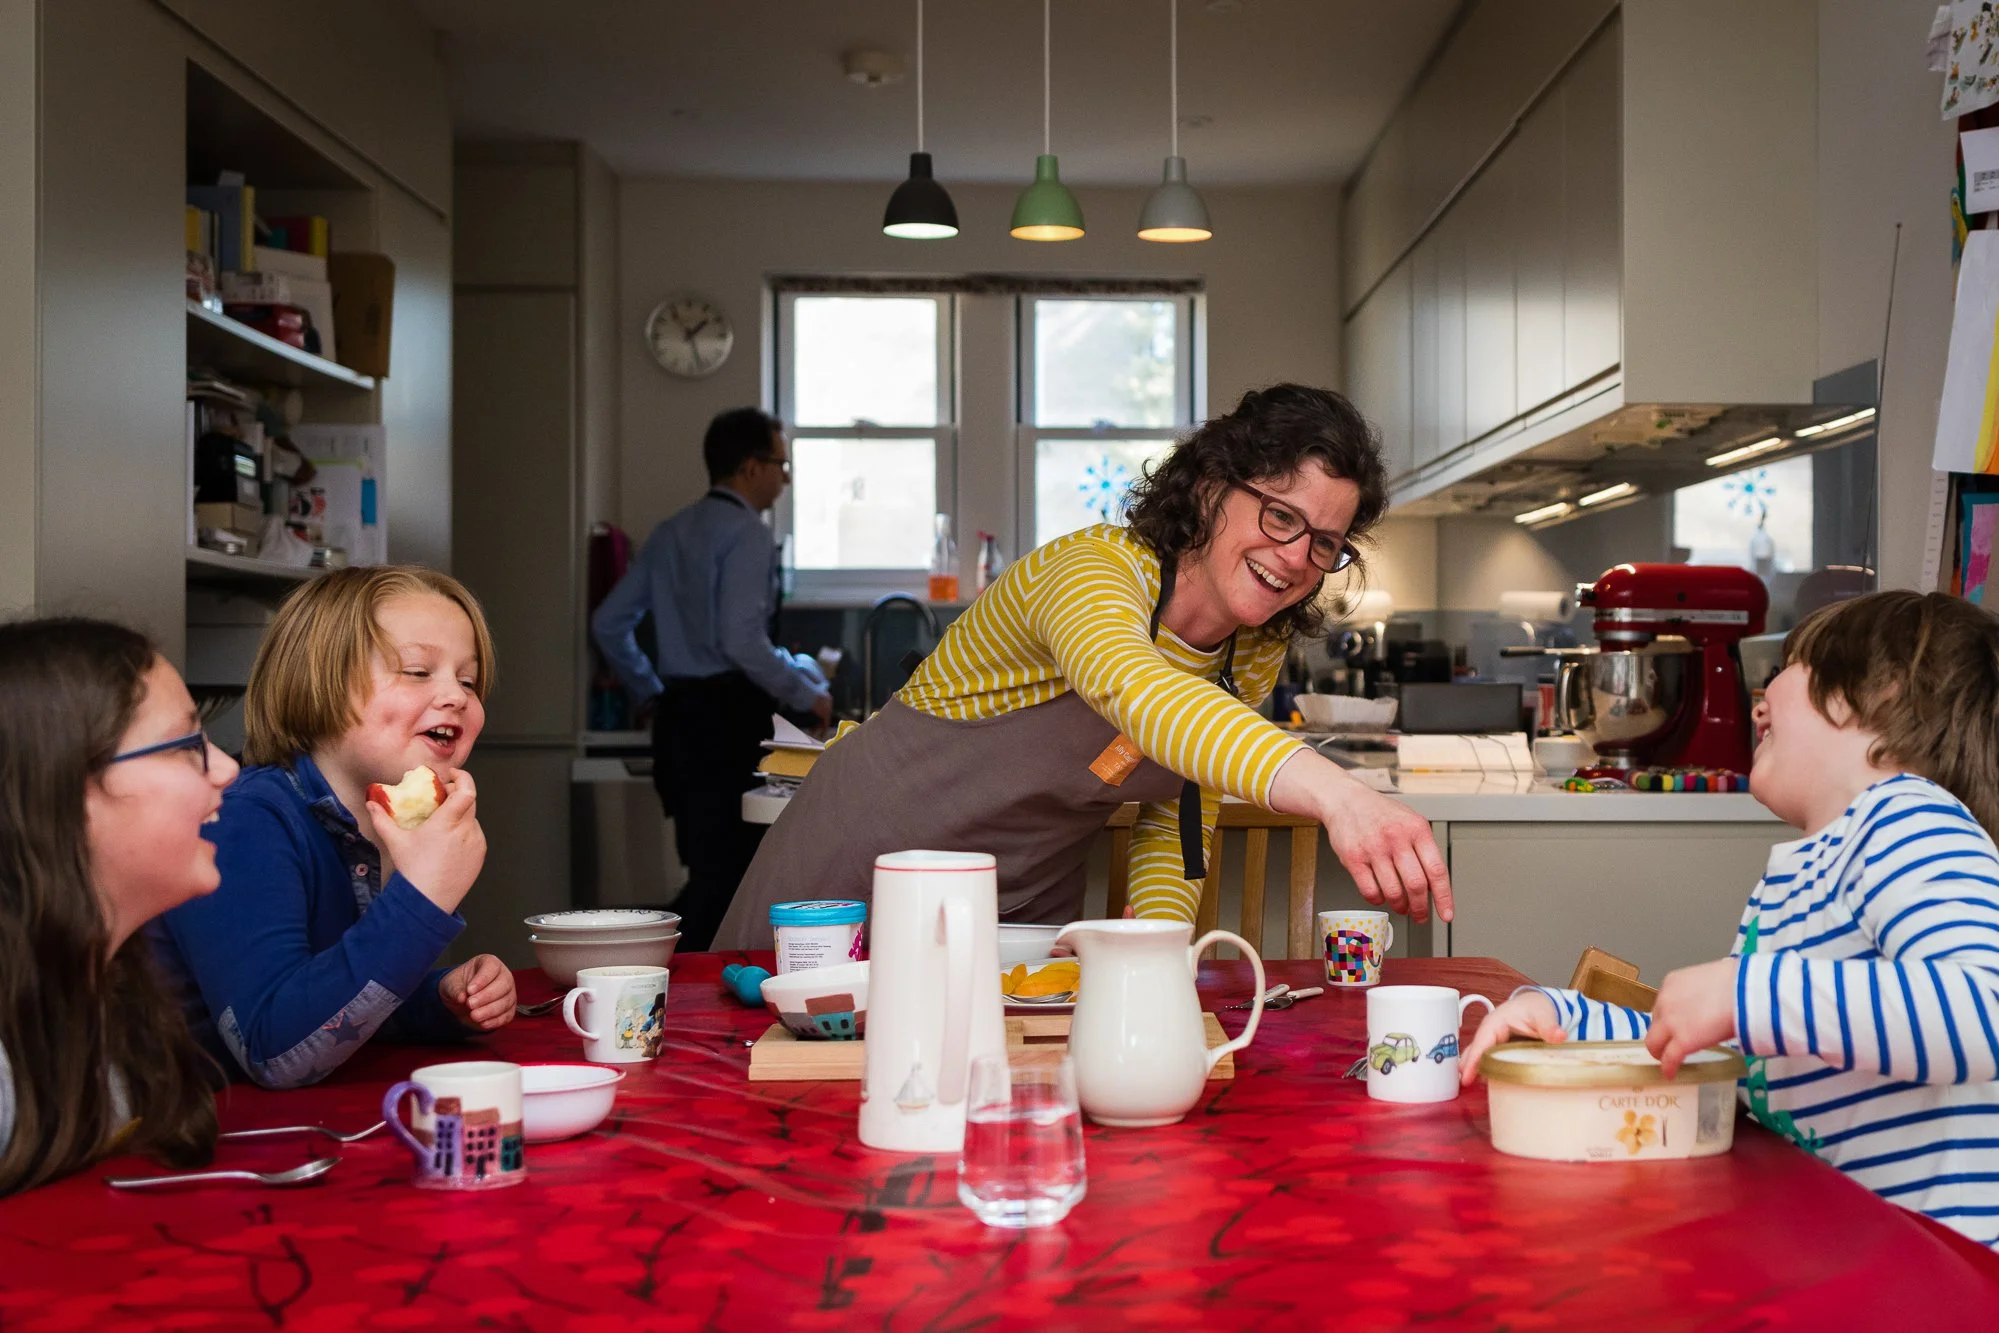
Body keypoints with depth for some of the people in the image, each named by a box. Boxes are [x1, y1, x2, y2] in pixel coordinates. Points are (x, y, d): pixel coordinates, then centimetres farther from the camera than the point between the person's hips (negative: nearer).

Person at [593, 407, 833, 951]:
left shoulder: (670, 534, 15)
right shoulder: (746, 533, -10)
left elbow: (608, 624, 18)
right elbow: (741, 640, -20)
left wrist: (650, 693, 28)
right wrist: (808, 697, -9)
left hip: (678, 715, 9)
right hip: (730, 715, -9)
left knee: (709, 868, 11)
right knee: (726, 872, -5)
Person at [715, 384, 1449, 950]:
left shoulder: (1258, 649, -5)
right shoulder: (1093, 568, -28)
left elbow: (1178, 817, 3)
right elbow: (1130, 688, -52)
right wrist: (1333, 792, -67)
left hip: (1028, 901, 6)